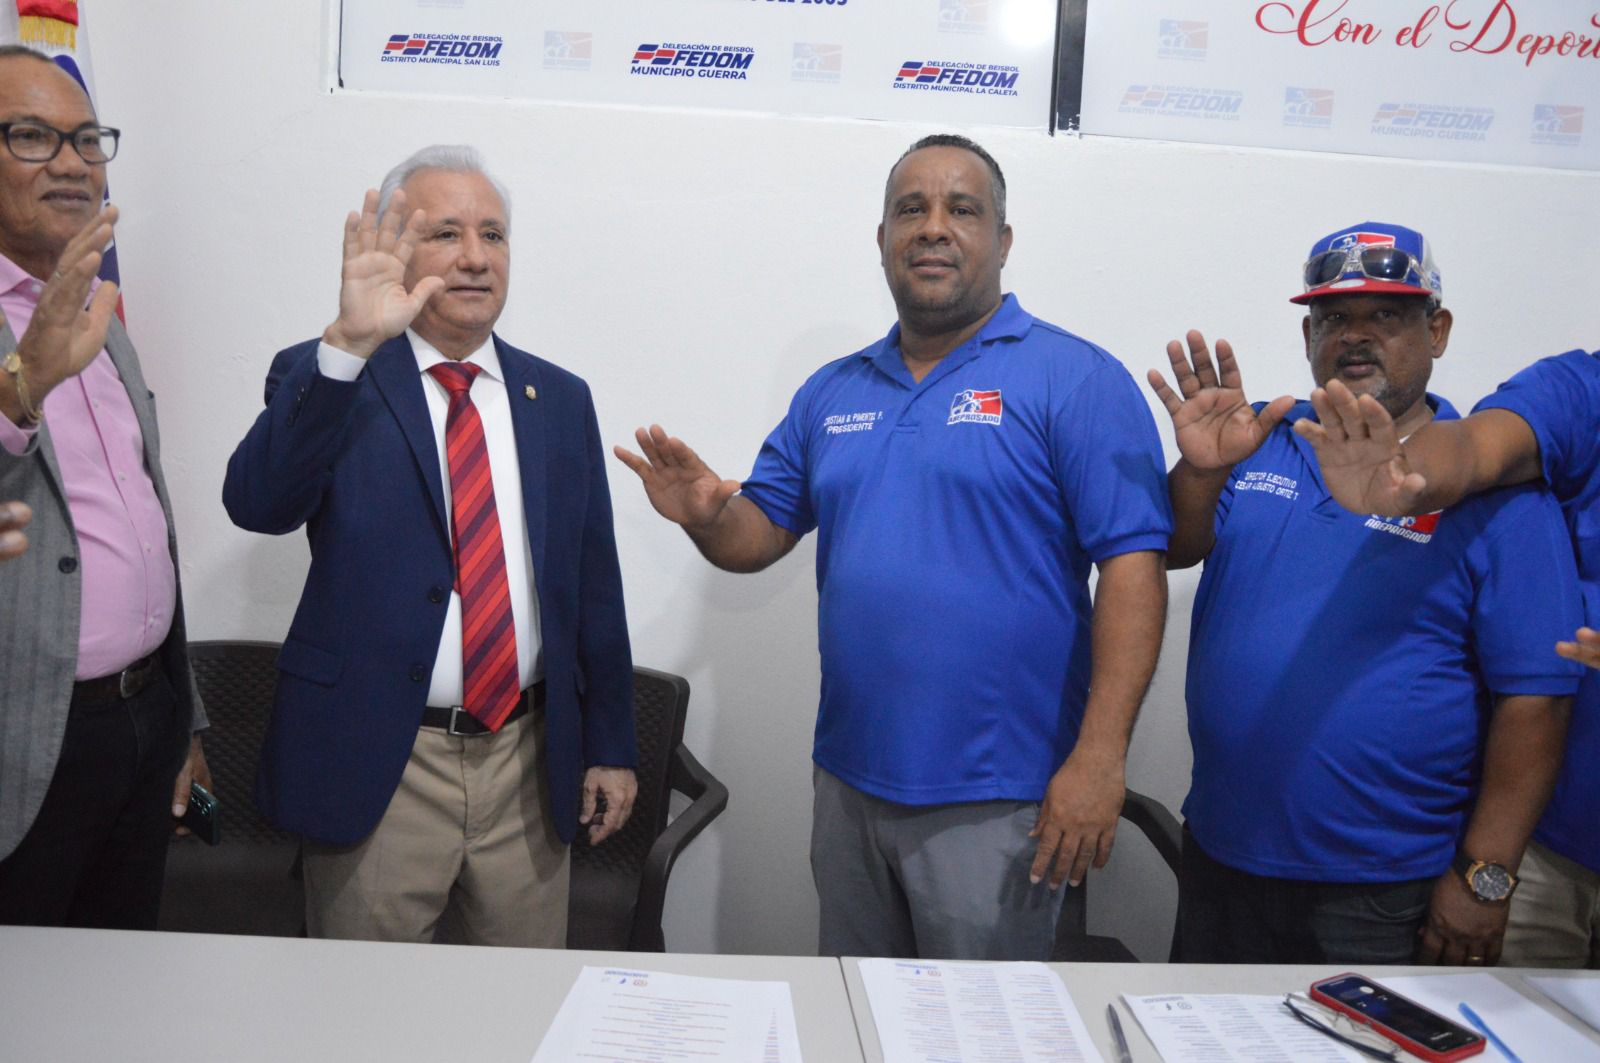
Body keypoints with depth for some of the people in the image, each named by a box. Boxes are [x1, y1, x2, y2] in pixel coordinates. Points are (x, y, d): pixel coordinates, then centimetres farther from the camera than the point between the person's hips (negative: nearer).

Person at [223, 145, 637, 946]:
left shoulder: (560, 399, 8)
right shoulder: (323, 381, -2)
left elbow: (595, 585, 8)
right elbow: (256, 503, -22)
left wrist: (609, 746, 8)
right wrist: (348, 344, -32)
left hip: (527, 761, 3)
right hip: (376, 765, -3)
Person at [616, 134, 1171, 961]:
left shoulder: (1075, 379, -7)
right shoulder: (832, 392, 10)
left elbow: (1133, 564, -14)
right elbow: (760, 535, 10)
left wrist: (1099, 756, -20)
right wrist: (706, 515, -13)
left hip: (993, 798, -5)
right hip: (847, 781, 6)